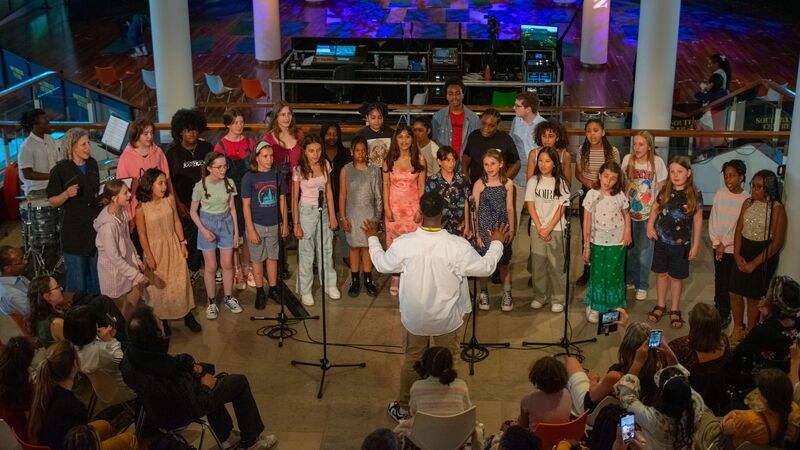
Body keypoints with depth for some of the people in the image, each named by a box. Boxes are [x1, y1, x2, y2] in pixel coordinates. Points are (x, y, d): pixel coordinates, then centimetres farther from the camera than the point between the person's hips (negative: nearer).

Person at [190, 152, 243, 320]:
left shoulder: (229, 183, -8)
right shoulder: (200, 186, -16)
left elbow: (232, 208, 3)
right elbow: (193, 212, -5)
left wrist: (236, 231, 4)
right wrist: (204, 230, -15)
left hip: (226, 223, 3)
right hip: (208, 223, -3)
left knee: (227, 264, 9)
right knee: (211, 267, 4)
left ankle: (228, 298, 25)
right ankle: (211, 302, 18)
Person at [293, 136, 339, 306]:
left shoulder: (325, 165, -1)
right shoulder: (299, 170, -12)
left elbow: (329, 192, 5)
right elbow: (294, 198, -8)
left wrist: (332, 215, 3)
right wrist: (296, 224, -9)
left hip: (323, 210, 4)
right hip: (306, 211, -4)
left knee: (326, 249, 12)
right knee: (306, 253, 3)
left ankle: (330, 285, 26)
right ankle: (305, 290, 14)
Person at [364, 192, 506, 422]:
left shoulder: (404, 243, -21)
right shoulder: (457, 245, -24)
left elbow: (382, 264, -1)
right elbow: (485, 267, -9)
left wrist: (372, 238, 16)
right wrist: (496, 243, 9)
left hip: (414, 317, 1)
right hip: (447, 318, -1)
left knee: (411, 360, 22)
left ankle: (403, 407, 39)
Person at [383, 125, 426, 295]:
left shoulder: (419, 160, -1)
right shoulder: (389, 160, 1)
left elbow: (421, 186, 1)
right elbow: (386, 185, 3)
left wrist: (420, 209, -5)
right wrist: (386, 208, -4)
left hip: (413, 206, -1)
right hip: (394, 206, 1)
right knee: (394, 241, 3)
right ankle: (395, 278, 12)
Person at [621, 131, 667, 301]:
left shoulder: (657, 162, -10)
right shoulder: (628, 159, -3)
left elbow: (661, 189, -4)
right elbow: (624, 184, 7)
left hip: (648, 213, -2)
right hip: (629, 210, 2)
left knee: (644, 250, 4)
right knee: (629, 247, 10)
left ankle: (642, 286, 16)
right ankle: (630, 280, 28)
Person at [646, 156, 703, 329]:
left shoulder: (695, 195, -11)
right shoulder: (665, 191, -3)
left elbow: (697, 221, -6)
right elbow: (655, 208, 13)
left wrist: (695, 245, -5)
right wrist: (650, 226, -2)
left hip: (681, 243, -3)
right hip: (661, 240, 3)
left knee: (676, 276, 8)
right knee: (662, 273, 14)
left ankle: (675, 310, 24)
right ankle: (660, 306, 30)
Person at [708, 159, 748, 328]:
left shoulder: (747, 200, -12)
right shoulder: (720, 194, -2)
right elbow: (713, 220, 1)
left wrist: (724, 243, -12)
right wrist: (717, 242, -6)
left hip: (734, 249, -3)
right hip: (718, 246, 3)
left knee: (729, 282, 5)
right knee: (719, 280, 14)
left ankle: (725, 314, 18)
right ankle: (717, 309, 28)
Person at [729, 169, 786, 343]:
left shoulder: (777, 209, -15)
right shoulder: (748, 203, 1)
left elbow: (777, 242, -14)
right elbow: (739, 230, 4)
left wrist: (754, 263, -13)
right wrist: (737, 256, -8)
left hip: (763, 256, -5)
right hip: (743, 252, 5)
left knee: (754, 298, 8)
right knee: (735, 294, 10)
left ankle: (750, 333, 27)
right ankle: (737, 329, 30)